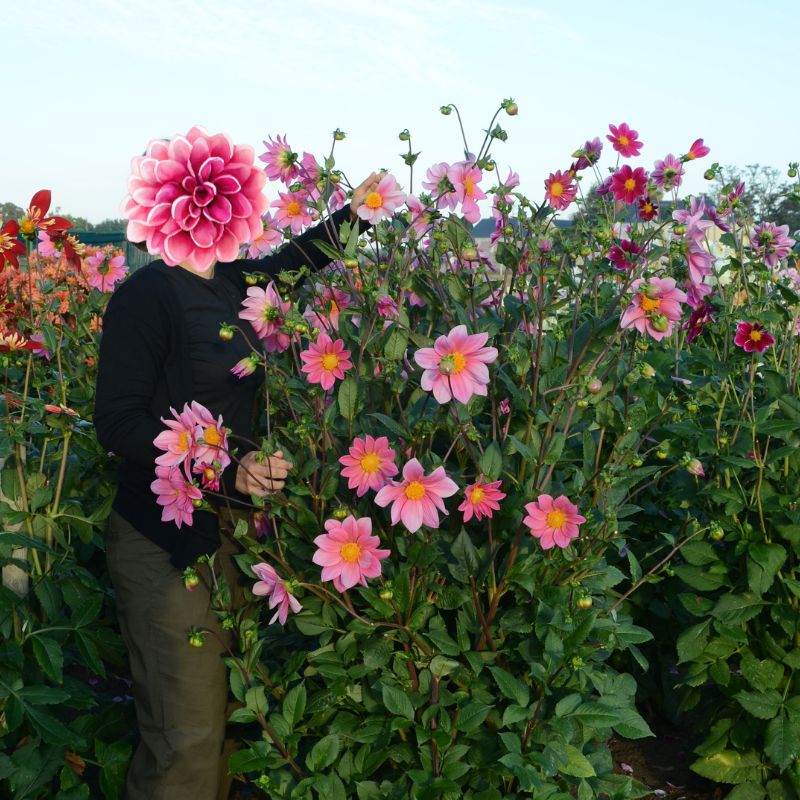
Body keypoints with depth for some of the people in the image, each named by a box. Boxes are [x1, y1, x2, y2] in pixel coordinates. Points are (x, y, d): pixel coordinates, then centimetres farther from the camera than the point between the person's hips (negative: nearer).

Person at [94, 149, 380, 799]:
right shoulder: (148, 293, -14)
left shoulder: (228, 284, 7)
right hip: (164, 541, -7)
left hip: (225, 528, 7)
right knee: (187, 736, -2)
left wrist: (351, 214, 26)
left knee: (219, 712, 13)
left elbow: (290, 262, 28)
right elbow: (118, 424, -17)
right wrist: (227, 469, -26)